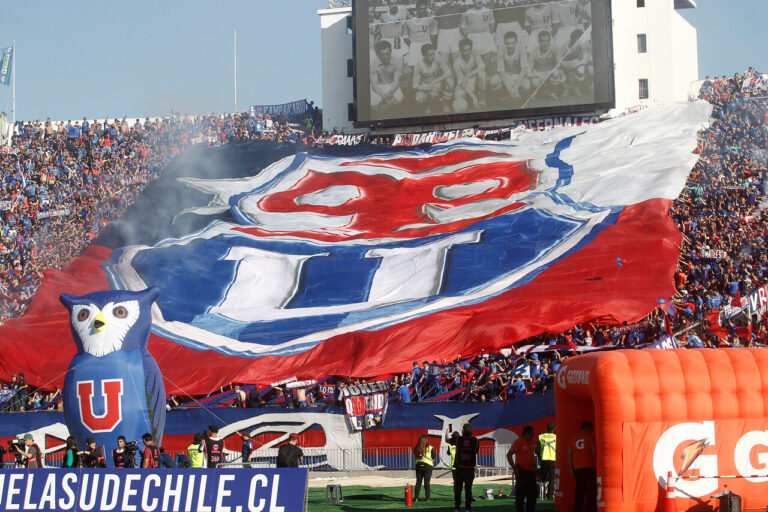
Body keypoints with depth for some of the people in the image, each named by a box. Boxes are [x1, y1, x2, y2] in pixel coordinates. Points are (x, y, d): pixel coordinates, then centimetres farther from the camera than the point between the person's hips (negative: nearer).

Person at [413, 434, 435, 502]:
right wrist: (432, 463, 18)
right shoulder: (430, 448, -7)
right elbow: (433, 458, 1)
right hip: (428, 466, -3)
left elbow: (416, 457, 7)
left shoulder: (416, 448, 3)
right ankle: (428, 497, 1)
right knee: (427, 483, 1)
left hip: (418, 465, 3)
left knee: (418, 482, 8)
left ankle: (416, 497, 8)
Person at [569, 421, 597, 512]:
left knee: (579, 490, 10)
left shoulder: (575, 439, 13)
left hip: (577, 468, 5)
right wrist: (596, 467, -2)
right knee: (591, 490, -1)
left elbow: (569, 455, 13)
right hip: (589, 467, -5)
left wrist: (571, 470, 18)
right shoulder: (590, 437, 0)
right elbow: (594, 453, -7)